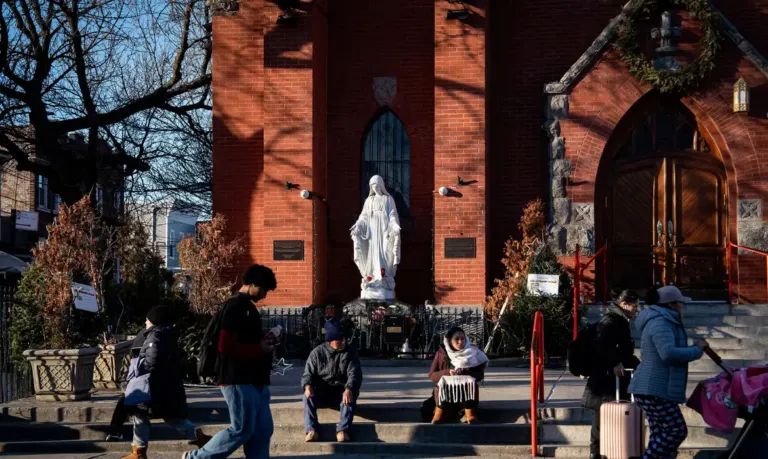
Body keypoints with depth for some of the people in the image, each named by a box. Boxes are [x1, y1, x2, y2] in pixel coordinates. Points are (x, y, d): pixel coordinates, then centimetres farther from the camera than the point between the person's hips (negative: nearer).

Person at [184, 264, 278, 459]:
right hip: (239, 381, -10)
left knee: (263, 430, 6)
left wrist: (264, 342, 6)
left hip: (254, 380, 10)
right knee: (242, 430, -7)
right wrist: (259, 349, -15)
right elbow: (226, 346, -21)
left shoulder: (249, 307, 17)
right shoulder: (235, 306, -13)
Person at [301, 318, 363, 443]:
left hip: (342, 392, -1)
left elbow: (355, 374, -12)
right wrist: (308, 386, -28)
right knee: (308, 397, -29)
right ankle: (311, 430, -34)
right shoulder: (317, 353, -1)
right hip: (321, 393, 1)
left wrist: (349, 389, -34)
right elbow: (308, 373, -3)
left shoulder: (350, 352, -2)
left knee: (350, 398, -34)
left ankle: (342, 430, -39)